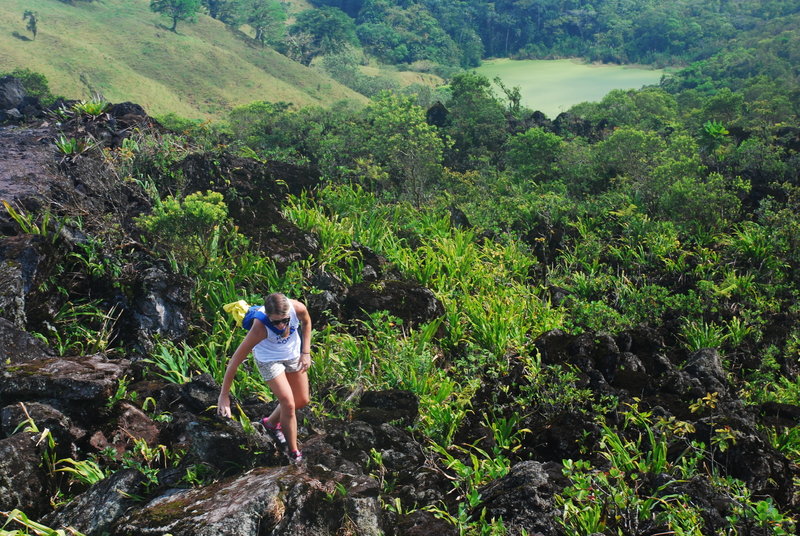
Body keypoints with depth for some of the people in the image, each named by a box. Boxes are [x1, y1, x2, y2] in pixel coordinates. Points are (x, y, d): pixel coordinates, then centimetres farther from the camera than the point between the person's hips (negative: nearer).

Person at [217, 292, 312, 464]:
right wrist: (224, 395, -31)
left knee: (303, 400, 12)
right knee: (288, 404, -9)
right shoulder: (259, 328, -40)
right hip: (268, 358, -5)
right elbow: (235, 361, -34)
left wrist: (306, 352, -6)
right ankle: (294, 454, 11)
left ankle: (271, 423, 40)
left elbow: (306, 322, -4)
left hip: (293, 353, 5)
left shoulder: (297, 308, -31)